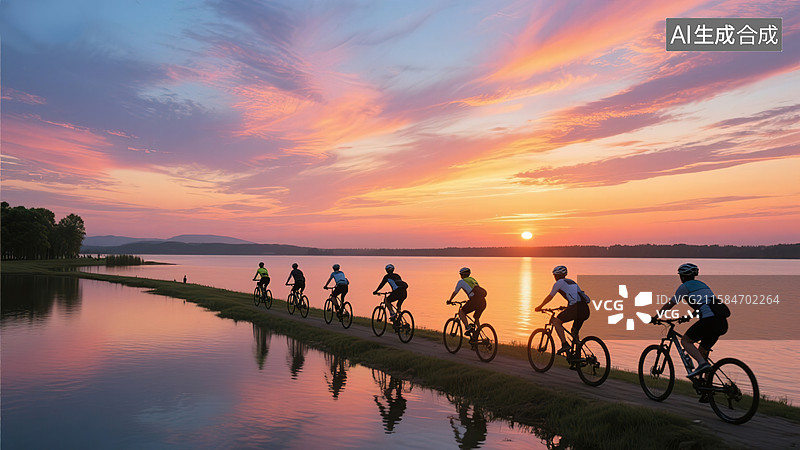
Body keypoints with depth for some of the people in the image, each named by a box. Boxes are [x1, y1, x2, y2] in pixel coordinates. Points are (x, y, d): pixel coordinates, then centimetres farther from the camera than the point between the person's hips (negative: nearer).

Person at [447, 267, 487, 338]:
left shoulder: (461, 281, 12)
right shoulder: (473, 280, 30)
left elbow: (455, 292, 20)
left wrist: (450, 301, 36)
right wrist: (468, 301, 55)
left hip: (475, 300, -6)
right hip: (483, 301, 6)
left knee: (461, 311, 11)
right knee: (477, 318, 23)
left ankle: (467, 327, -8)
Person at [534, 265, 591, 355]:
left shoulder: (559, 283, 8)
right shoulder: (572, 282, 30)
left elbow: (549, 297, 17)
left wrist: (540, 307, 30)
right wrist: (566, 308, 55)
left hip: (576, 307, -8)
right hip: (586, 309, 8)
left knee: (556, 321, 4)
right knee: (575, 333, 22)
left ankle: (564, 344, -9)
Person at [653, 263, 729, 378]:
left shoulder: (684, 286, 6)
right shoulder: (702, 284, 27)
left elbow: (669, 304, 11)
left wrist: (655, 317, 22)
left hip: (709, 320, -7)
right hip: (722, 322, 8)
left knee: (685, 340, 7)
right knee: (702, 352, 17)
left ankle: (702, 363, -15)